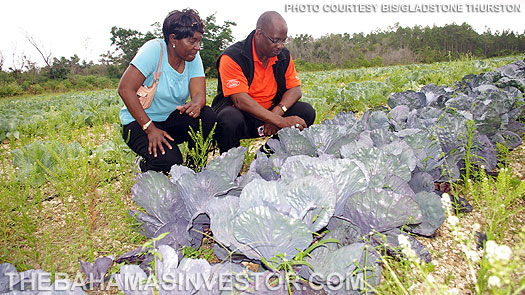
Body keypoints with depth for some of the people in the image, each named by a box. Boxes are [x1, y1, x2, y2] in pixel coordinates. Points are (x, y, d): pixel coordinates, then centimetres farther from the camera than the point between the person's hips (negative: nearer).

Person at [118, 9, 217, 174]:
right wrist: (150, 128, -27)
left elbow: (199, 94, -12)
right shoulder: (154, 50, -18)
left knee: (207, 115, -23)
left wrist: (196, 104, -39)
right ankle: (147, 166, 7)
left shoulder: (193, 58, -2)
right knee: (169, 161, -29)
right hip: (140, 122, -5)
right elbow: (125, 89, -23)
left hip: (172, 121, 5)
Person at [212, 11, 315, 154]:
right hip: (238, 111, -5)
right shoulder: (233, 57, -19)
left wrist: (277, 112, -24)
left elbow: (295, 89, -1)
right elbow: (241, 101, -27)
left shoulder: (284, 55, 0)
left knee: (306, 112, -14)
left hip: (269, 111, 6)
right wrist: (280, 121, -34)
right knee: (231, 120, -39)